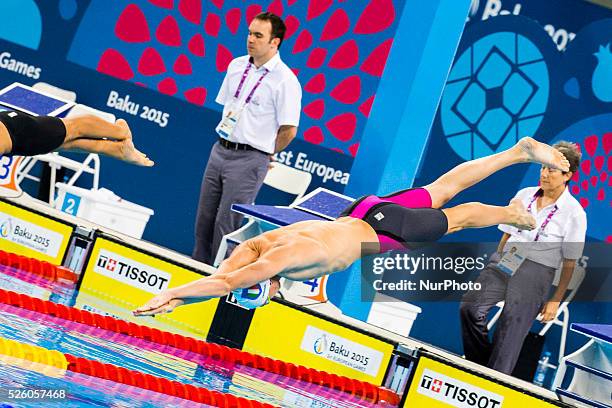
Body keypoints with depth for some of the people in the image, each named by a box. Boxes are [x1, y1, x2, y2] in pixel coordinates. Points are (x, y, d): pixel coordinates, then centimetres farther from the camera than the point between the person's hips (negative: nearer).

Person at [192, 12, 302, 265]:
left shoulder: (285, 81, -14)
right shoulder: (237, 66, 8)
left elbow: (288, 130, -10)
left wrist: (262, 153, 2)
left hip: (249, 160, -7)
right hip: (220, 150, 7)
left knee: (226, 225, -4)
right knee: (204, 218, 11)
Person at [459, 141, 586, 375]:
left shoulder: (574, 213, -3)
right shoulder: (524, 195, 12)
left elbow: (570, 262, 0)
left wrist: (556, 300, -2)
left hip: (536, 270, -4)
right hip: (505, 260, 4)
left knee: (510, 330, -15)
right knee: (470, 307, -16)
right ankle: (478, 369, -4)